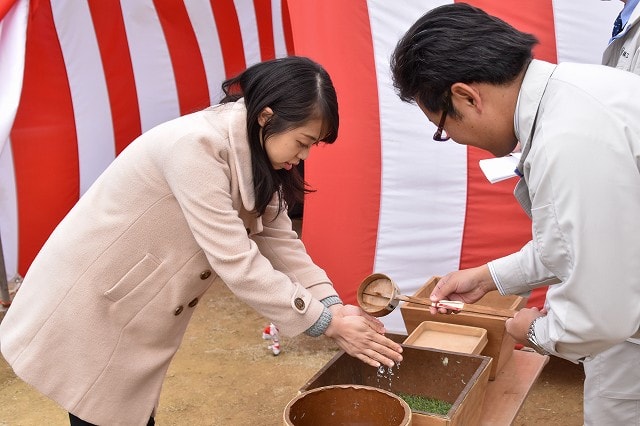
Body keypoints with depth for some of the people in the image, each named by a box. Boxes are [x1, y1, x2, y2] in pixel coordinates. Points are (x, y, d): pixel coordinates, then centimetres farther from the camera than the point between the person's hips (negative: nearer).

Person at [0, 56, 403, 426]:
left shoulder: (253, 154, -4)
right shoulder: (195, 146, -31)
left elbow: (280, 239, -3)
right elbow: (236, 262, -32)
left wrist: (333, 304, -14)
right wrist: (325, 321, -26)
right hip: (88, 302, -8)